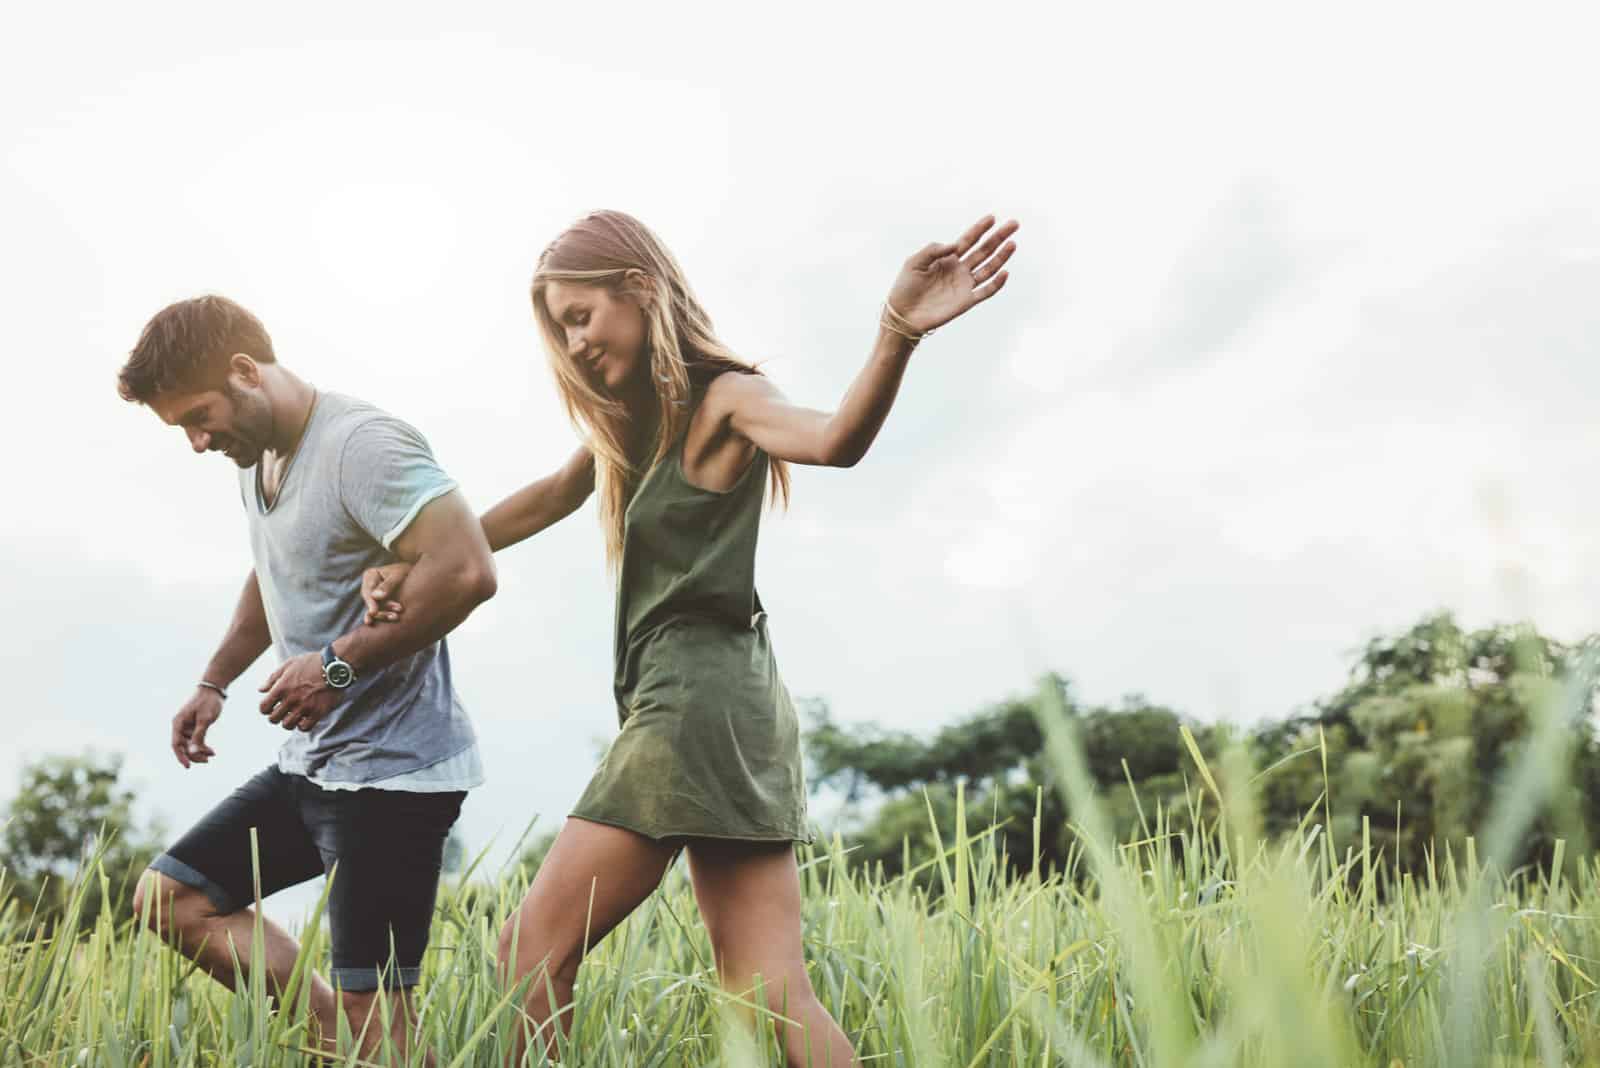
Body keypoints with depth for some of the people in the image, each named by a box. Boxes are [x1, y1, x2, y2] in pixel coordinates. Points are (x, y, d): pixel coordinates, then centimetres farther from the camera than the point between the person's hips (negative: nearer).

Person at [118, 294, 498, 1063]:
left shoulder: (361, 445, -19)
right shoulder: (256, 461, 11)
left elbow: (466, 570, -30)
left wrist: (339, 664, -23)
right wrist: (214, 682, 23)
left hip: (391, 769, -10)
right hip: (310, 764, 10)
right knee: (170, 900, 10)